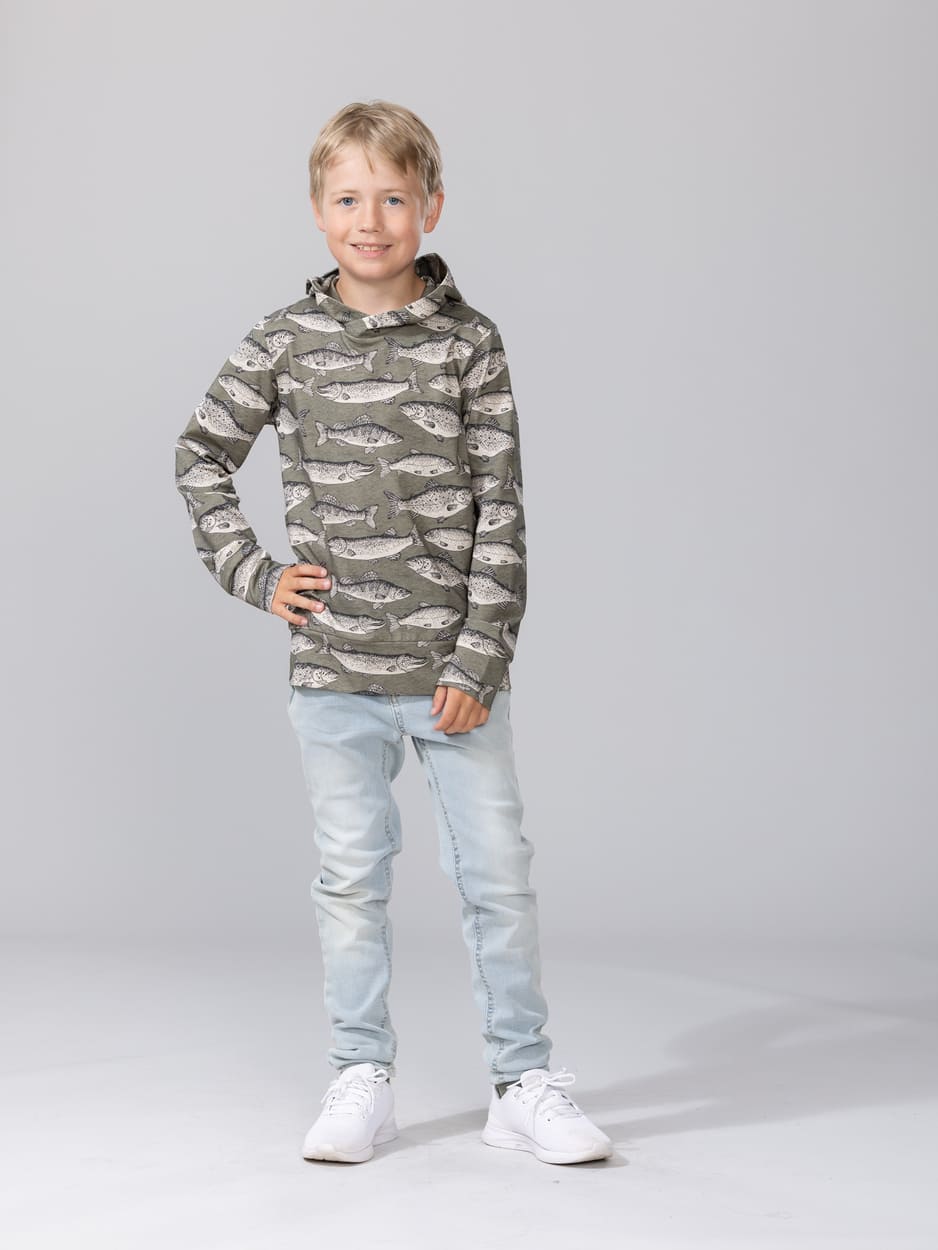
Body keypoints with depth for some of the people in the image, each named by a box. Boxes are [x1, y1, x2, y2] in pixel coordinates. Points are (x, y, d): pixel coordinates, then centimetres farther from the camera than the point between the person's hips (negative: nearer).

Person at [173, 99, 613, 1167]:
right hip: (334, 671, 1)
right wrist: (251, 571, 3)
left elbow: (500, 512, -3)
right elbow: (201, 455, 15)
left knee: (497, 874, 3)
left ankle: (523, 1084, 14)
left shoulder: (470, 344, -1)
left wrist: (480, 659, -10)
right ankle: (362, 1078, 20)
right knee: (351, 878, 8)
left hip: (454, 668, -1)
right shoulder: (284, 344, 2)